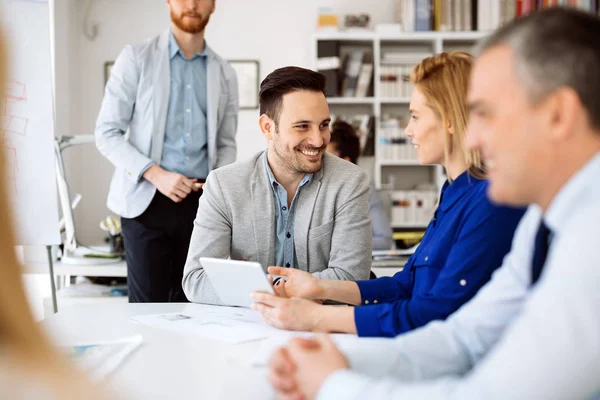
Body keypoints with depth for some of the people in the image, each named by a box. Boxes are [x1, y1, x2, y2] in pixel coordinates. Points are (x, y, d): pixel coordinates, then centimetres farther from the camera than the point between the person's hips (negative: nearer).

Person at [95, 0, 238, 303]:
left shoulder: (224, 74, 11)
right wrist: (156, 174, -15)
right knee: (148, 308, -3)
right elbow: (107, 133, -2)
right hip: (147, 200, -3)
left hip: (200, 201, 3)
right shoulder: (136, 58, 1)